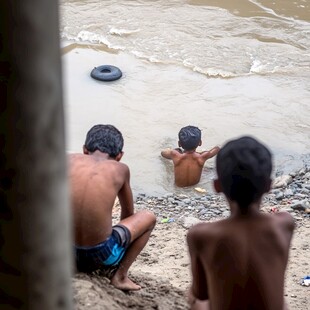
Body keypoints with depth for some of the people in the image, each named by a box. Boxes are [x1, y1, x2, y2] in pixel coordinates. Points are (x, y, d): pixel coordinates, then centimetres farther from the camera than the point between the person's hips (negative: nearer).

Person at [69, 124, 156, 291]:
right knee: (148, 217, 21)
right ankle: (120, 276, 14)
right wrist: (121, 237, 39)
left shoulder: (71, 160, 6)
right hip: (100, 255, -3)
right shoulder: (120, 169, 4)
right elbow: (128, 213, 19)